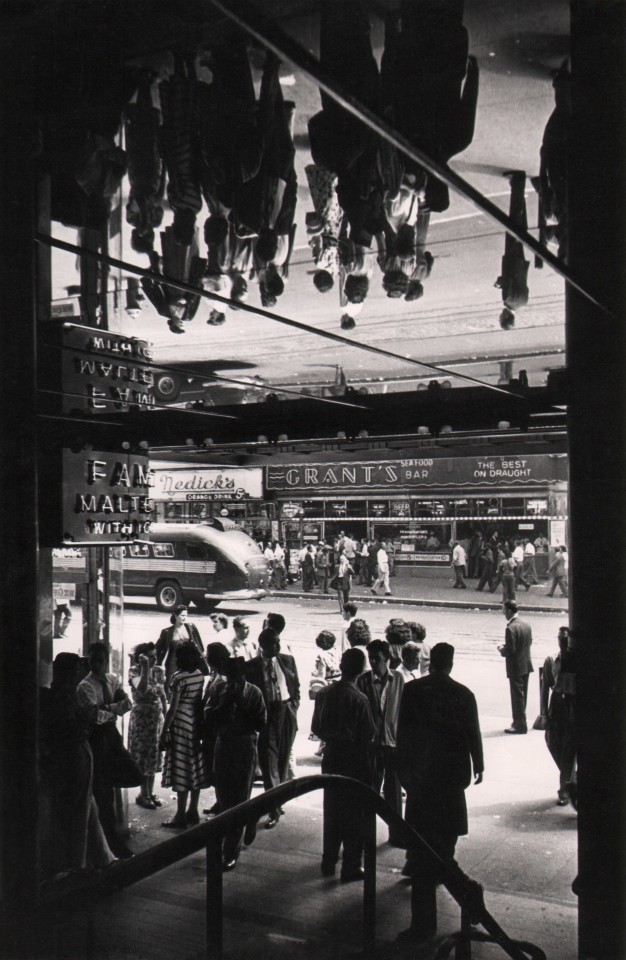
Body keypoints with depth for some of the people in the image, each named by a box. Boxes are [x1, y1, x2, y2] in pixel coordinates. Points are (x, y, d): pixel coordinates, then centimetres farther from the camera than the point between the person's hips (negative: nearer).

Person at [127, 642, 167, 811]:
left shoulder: (158, 671, 4)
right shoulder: (134, 671, -12)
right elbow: (142, 689, -31)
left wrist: (165, 715, 8)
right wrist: (145, 667, -32)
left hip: (157, 717, 5)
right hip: (141, 718, -5)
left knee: (153, 756, 11)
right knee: (143, 756, 2)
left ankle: (150, 792, 22)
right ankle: (143, 794, 12)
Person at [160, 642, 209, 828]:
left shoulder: (179, 677, -16)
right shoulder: (200, 675, 4)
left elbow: (173, 707, -16)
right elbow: (201, 700, 7)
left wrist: (164, 730, -10)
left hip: (181, 724, -7)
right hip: (196, 724, 7)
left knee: (181, 769, -1)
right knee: (195, 766, 13)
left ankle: (180, 816, 5)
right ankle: (193, 812, 23)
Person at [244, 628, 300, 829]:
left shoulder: (288, 660, 6)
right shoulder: (251, 666, -4)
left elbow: (296, 687, 14)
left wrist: (294, 707, 3)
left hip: (287, 713, 3)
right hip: (266, 715, -3)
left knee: (283, 760, 13)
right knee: (269, 761, -5)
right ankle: (274, 810, -1)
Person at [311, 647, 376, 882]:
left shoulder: (324, 694, -3)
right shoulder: (358, 699, -20)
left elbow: (315, 728, 4)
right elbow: (368, 735, -17)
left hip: (331, 759, 5)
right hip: (355, 763, -5)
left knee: (332, 812, 18)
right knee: (355, 816, 7)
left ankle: (328, 862, 28)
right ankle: (351, 868, 13)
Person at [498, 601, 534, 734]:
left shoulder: (511, 628, -22)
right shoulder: (526, 625, 5)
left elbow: (510, 650, -25)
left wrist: (502, 651, -3)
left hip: (516, 667, -8)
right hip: (526, 665, 9)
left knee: (517, 696, 1)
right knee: (522, 696, 18)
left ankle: (520, 725, 7)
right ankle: (519, 722, 28)